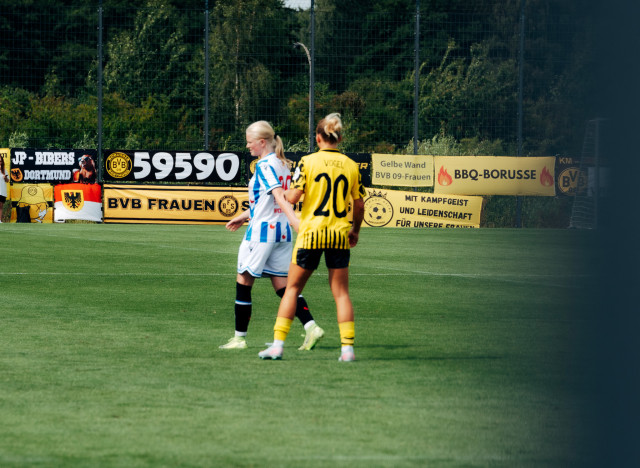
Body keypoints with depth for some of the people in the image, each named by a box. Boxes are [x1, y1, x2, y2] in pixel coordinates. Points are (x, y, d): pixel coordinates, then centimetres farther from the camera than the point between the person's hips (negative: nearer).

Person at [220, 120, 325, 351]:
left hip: (261, 230, -8)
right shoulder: (283, 164, 13)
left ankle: (239, 337, 8)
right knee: (282, 284, 7)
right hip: (282, 232, 8)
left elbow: (279, 197, -25)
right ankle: (310, 327, -9)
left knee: (243, 281, 3)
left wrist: (297, 222, -34)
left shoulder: (264, 165, -13)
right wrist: (244, 216, 33)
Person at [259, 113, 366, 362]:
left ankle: (277, 344, 7)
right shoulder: (351, 166, 3)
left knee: (292, 288, 9)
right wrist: (356, 229, 23)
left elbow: (293, 197, -11)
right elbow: (359, 204, 7)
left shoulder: (308, 162, -6)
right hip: (339, 234, 2)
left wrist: (285, 194, 12)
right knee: (341, 292, 7)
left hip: (311, 232, -2)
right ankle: (347, 348, 0)